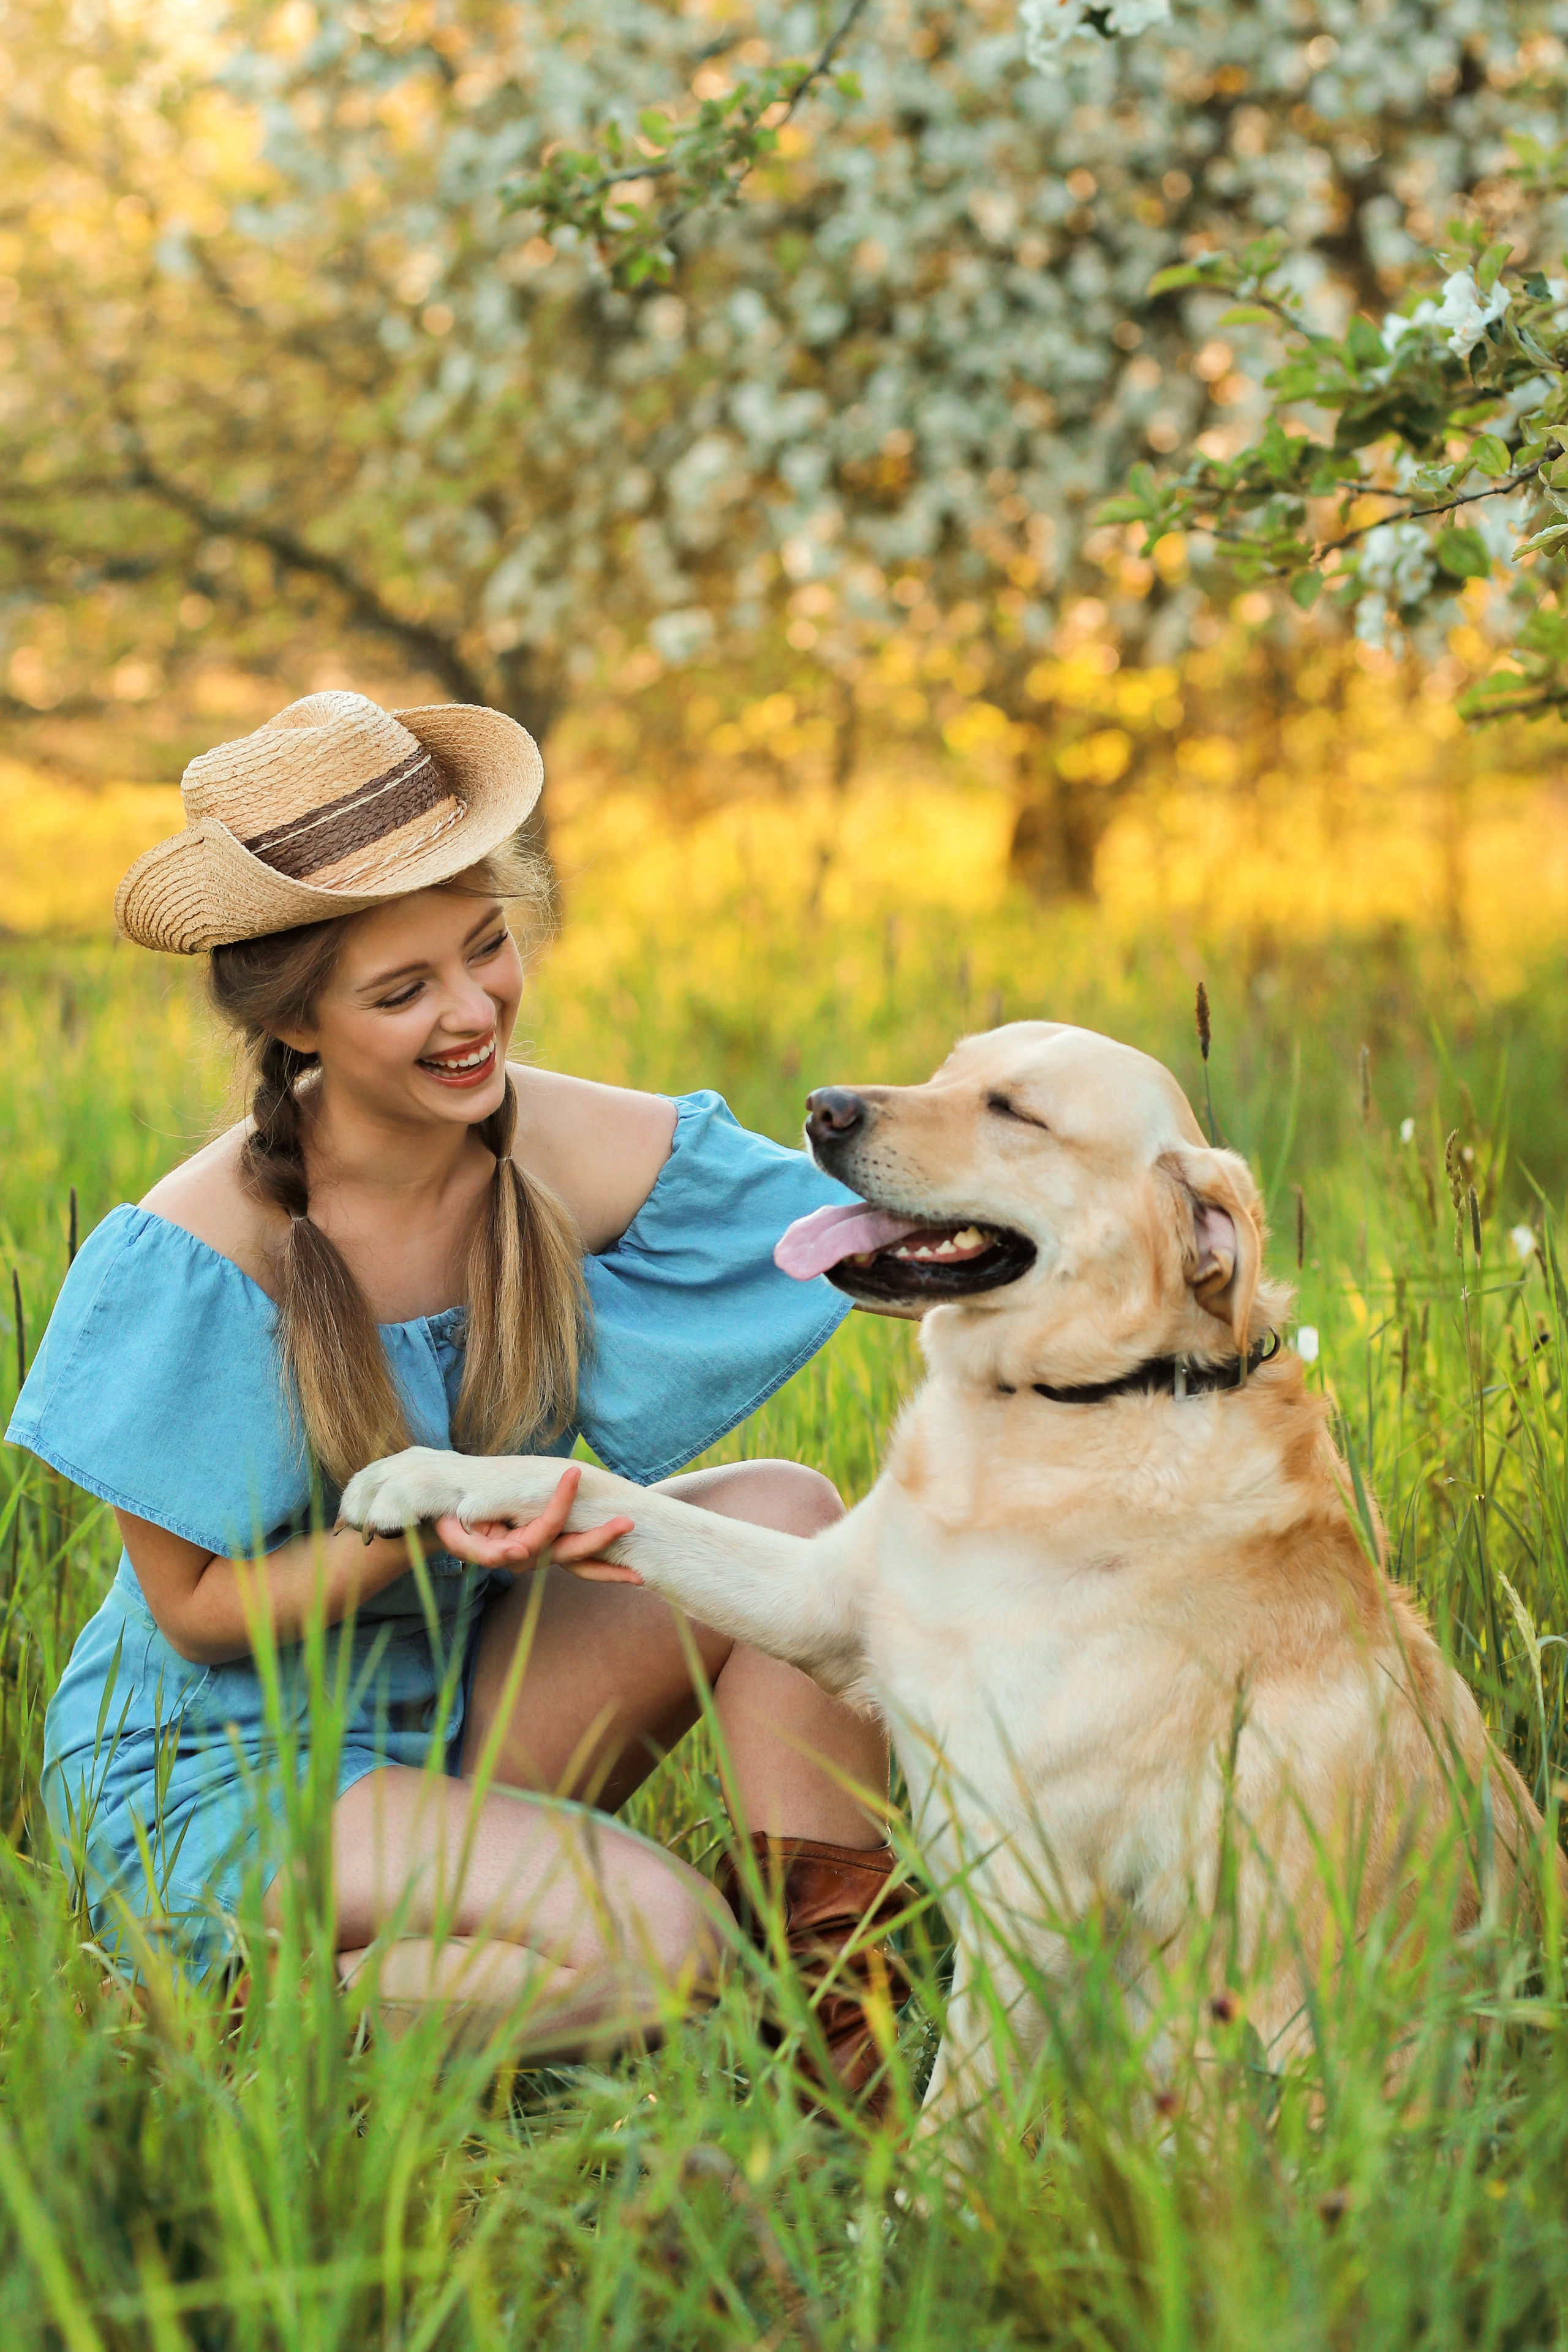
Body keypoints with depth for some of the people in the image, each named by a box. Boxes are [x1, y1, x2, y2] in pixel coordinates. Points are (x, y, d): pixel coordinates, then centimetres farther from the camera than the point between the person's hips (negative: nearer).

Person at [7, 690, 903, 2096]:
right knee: (656, 1946, -27)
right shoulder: (193, 1257, -25)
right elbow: (197, 1608, -15)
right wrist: (432, 1536, -33)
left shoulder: (578, 1161, -12)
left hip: (455, 1709, 6)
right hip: (210, 1780, -6)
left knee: (783, 1510, -16)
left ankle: (839, 2004, -9)